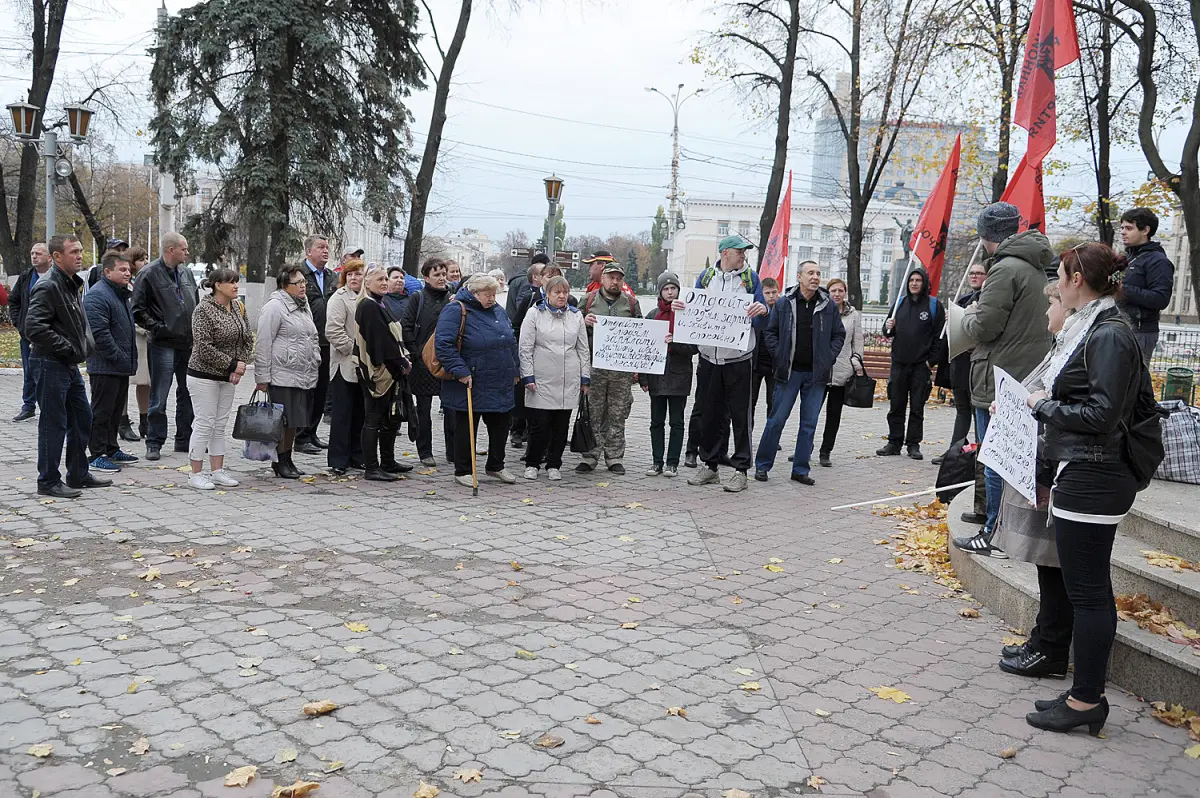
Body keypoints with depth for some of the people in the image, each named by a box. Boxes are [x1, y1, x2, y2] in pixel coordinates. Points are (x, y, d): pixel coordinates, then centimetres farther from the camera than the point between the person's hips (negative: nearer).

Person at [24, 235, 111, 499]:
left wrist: (81, 347, 10)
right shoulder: (47, 287, -16)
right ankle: (48, 482, 7)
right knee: (54, 424, -3)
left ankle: (79, 474, 27)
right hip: (52, 365, -10)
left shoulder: (71, 284, 15)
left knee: (82, 418, 15)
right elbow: (35, 328, -25)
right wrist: (68, 348, -19)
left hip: (71, 365, 10)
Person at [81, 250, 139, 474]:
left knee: (116, 411, 17)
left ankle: (112, 450, 27)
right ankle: (97, 456, 3)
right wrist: (118, 357, -20)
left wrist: (130, 358, 19)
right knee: (101, 411, -3)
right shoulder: (97, 296, -16)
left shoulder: (121, 294, 17)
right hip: (105, 366, -10)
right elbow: (100, 333, -23)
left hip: (122, 366, 10)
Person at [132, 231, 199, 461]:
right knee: (159, 397, -1)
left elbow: (197, 303, 22)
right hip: (163, 344, -7)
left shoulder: (186, 273, 12)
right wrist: (156, 328, -14)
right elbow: (138, 309, -9)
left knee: (188, 394, 13)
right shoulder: (149, 274, -8)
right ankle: (154, 443, 8)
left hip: (189, 342, 7)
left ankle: (185, 440, 24)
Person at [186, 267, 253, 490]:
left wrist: (241, 363, -5)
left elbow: (248, 339, 11)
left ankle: (217, 471, 18)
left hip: (228, 377, 7)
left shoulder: (237, 307, 7)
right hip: (204, 375, -7)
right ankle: (196, 474, 6)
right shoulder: (204, 310, -15)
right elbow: (204, 347, -20)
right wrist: (232, 365, -17)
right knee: (204, 424, -3)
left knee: (220, 425, 11)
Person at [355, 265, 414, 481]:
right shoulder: (368, 307, -14)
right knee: (374, 419, -5)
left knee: (390, 418, 16)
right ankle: (372, 468, 0)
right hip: (376, 371, -10)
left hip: (387, 371, 10)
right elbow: (382, 340, -20)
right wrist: (402, 362, -14)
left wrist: (402, 361, 9)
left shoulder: (378, 305, 18)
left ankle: (388, 463, 27)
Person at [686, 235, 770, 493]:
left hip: (739, 358, -2)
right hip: (709, 357, 3)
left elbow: (760, 324, 0)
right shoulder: (706, 276, 8)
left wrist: (762, 311, -22)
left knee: (741, 415, 1)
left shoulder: (750, 277, 1)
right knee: (710, 413, 10)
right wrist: (681, 308, -7)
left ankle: (741, 470, 8)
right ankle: (709, 465, 22)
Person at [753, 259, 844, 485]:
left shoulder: (829, 305, 4)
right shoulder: (784, 303, 0)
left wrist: (829, 357, 0)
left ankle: (801, 470, 15)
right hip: (789, 371, -2)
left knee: (809, 424, 6)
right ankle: (762, 465, 12)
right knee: (776, 420, 1)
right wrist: (778, 356, -3)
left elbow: (839, 335, 11)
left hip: (816, 373, 2)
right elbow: (770, 331, 6)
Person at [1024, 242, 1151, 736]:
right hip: (1086, 476, 11)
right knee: (1090, 589, 15)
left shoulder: (1109, 335, -16)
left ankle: (1086, 701, 9)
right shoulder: (1094, 328, 14)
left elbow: (1102, 414, -21)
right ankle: (1087, 695, 25)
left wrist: (1045, 406, -8)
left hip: (1090, 479, -11)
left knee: (1087, 592, -2)